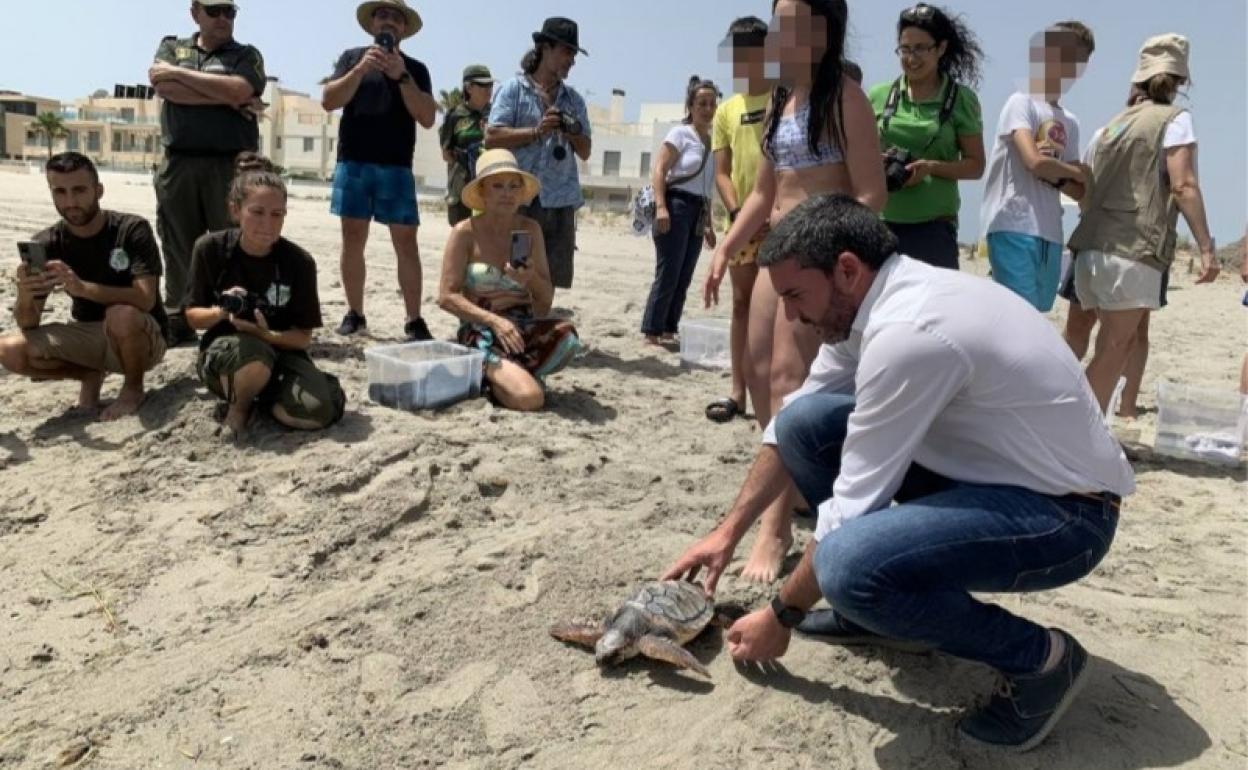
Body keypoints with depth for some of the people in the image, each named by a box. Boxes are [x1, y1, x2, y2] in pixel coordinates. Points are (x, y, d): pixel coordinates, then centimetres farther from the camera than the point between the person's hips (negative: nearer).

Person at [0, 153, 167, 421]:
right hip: (88, 336, 4)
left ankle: (134, 388, -8)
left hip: (143, 338, -4)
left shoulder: (132, 230, -16)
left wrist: (82, 288, -43)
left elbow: (146, 299, -28)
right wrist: (25, 297, -32)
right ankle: (92, 375, 8)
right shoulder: (47, 244, -5)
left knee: (122, 315, -38)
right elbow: (29, 324, -8)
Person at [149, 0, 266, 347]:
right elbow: (164, 88, -3)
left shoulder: (246, 55, 11)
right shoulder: (172, 48, 17)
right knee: (178, 248, 5)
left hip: (231, 165, -2)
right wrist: (227, 98, -7)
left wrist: (178, 73, -3)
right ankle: (177, 322, 13)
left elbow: (237, 89, -10)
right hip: (178, 164, 2)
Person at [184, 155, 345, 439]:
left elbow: (303, 337, -6)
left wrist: (267, 334, -27)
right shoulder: (211, 249, -8)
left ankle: (256, 394, 6)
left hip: (280, 351, 2)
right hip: (223, 350, -1)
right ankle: (239, 407, -4)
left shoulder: (299, 262, -11)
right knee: (254, 357, -41)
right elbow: (193, 316, 1)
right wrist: (220, 312, -22)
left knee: (318, 412, -28)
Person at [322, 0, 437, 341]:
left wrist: (401, 76, -13)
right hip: (353, 163, 1)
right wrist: (361, 69, -12)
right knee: (353, 240, 3)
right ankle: (354, 314, 12)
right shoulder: (352, 57, 12)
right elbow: (328, 101, -1)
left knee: (406, 243, -6)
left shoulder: (415, 69, 10)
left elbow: (427, 118, -2)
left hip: (396, 168, -1)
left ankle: (414, 320, -3)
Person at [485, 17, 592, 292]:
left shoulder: (573, 99, 18)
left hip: (560, 200, 5)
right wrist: (536, 131, -11)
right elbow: (491, 137, -6)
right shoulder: (513, 89, 4)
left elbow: (585, 153, 20)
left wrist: (574, 132, 0)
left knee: (548, 280, 5)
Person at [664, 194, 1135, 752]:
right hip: (991, 467, 9)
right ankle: (888, 609, 13)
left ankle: (1038, 658, -5)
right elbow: (790, 422, 9)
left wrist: (781, 616, -9)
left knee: (849, 564, -33)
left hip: (1065, 512, -9)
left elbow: (854, 504, -23)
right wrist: (729, 531, 8)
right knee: (803, 421, -1)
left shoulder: (908, 332, -29)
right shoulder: (868, 301, 0)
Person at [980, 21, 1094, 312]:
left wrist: (1054, 176, -7)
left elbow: (1081, 191, 14)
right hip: (1013, 226, -7)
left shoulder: (1070, 123, 19)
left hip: (1050, 234, 7)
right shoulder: (1022, 103, 0)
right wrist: (1080, 172, 3)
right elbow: (1034, 162, -14)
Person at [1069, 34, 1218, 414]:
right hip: (1131, 250, -7)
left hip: (1092, 246, 7)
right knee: (1114, 348, -5)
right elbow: (1183, 186, -8)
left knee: (1115, 344, 14)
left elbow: (1088, 186, 21)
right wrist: (1207, 247, -9)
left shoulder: (1114, 123, 20)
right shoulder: (1173, 118, 2)